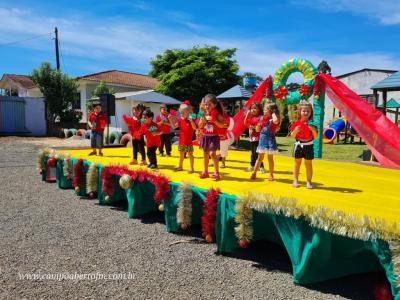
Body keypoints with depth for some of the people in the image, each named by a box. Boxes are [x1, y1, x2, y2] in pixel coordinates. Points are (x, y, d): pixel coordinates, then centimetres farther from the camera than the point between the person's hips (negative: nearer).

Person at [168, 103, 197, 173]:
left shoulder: (190, 120, -9)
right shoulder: (180, 120, 5)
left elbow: (194, 128, -23)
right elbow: (174, 126, 0)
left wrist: (191, 121, -35)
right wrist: (170, 120, -11)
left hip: (189, 141, -5)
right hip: (181, 141, 6)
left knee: (190, 154, 4)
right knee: (181, 154, 18)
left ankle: (192, 168, 13)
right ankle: (180, 166, 33)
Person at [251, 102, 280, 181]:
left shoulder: (273, 120, -10)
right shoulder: (263, 118, 6)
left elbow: (276, 121, -38)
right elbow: (258, 130, 11)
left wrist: (273, 113, -21)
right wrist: (259, 124, -9)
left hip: (270, 140, -4)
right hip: (263, 139, 4)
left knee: (270, 158, 6)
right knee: (260, 157, 10)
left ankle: (271, 174, 18)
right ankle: (254, 173, 14)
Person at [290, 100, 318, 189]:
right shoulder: (296, 123, -2)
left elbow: (316, 137, -2)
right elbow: (292, 137, 0)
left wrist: (313, 130, -19)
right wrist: (295, 131, -19)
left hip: (309, 146, 0)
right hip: (299, 145, 0)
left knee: (308, 164, 7)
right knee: (297, 163, 7)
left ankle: (309, 181, 14)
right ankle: (295, 181, 14)